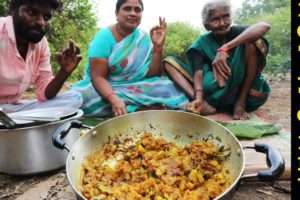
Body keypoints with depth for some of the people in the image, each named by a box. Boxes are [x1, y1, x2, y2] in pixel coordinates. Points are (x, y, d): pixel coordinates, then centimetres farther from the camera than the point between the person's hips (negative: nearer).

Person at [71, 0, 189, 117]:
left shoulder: (144, 38, -1)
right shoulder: (104, 37, -13)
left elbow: (152, 75, -4)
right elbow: (97, 77, -20)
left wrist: (158, 47, -18)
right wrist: (115, 100, -38)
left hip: (135, 88, 2)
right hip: (105, 88, -1)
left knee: (169, 89, -18)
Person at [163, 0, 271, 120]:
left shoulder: (235, 33, -7)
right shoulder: (201, 44, -4)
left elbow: (264, 26, -28)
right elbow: (198, 73, -16)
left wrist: (224, 48, -39)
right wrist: (199, 98, -36)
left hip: (244, 90, -1)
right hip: (216, 93, 2)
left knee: (252, 41, -22)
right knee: (169, 61, -6)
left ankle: (241, 101, -14)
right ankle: (204, 104, -27)